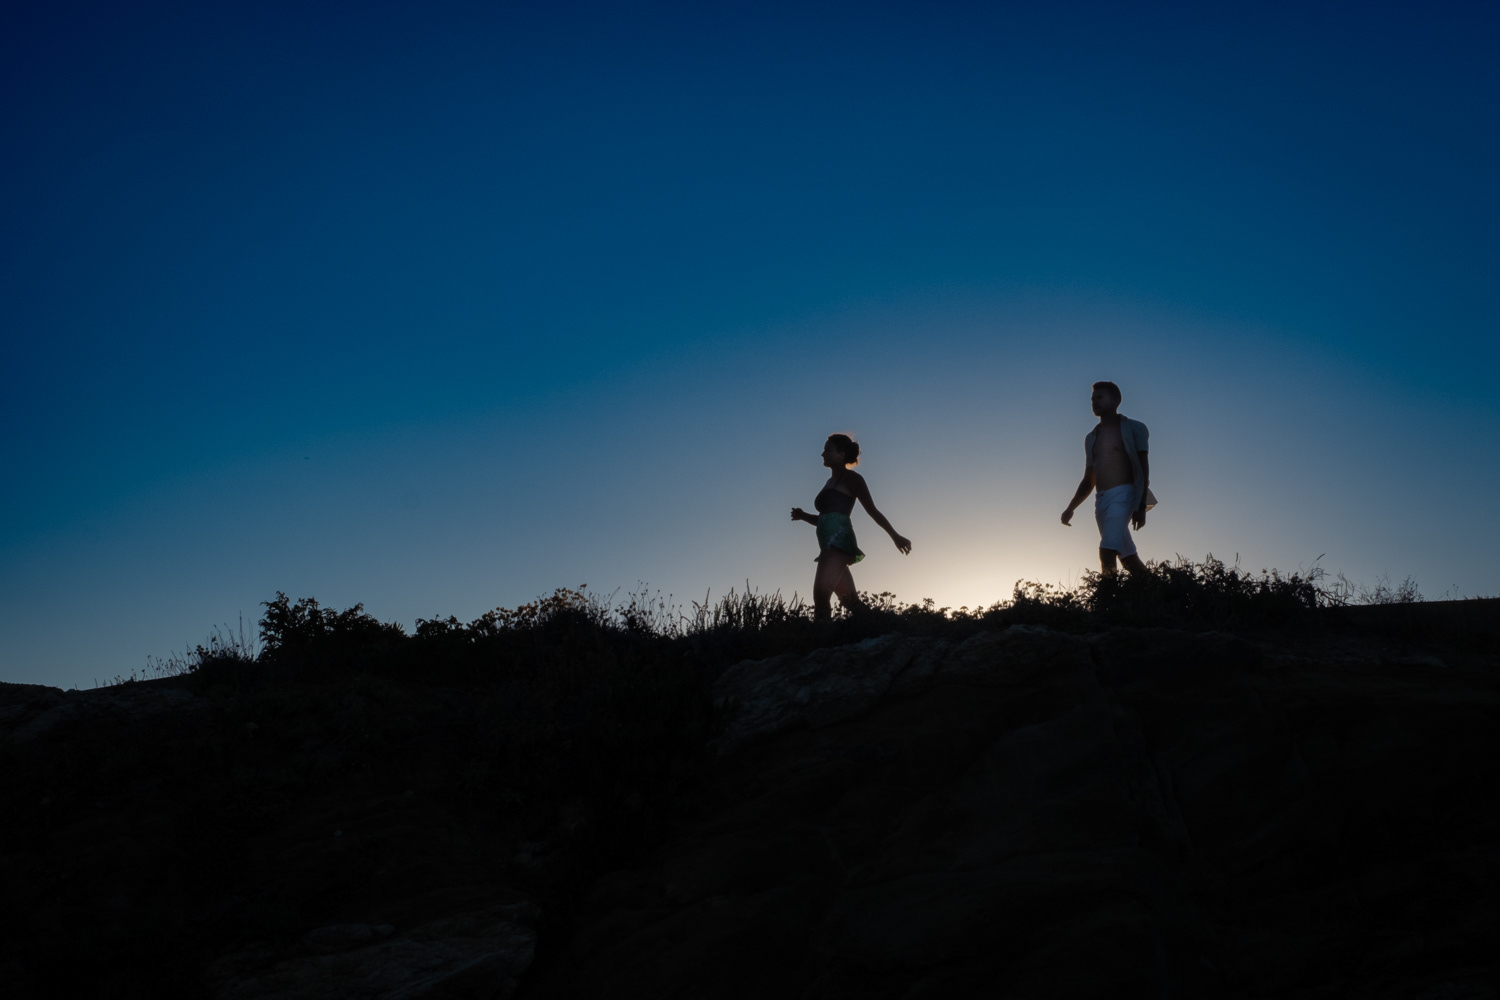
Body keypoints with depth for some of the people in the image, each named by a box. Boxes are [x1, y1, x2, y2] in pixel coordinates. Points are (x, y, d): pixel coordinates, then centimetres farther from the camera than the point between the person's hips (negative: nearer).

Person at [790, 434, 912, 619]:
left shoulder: (851, 478, 3)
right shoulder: (830, 482, 25)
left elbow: (872, 510, 0)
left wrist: (894, 536, -4)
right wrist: (803, 516, 13)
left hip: (839, 539, -9)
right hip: (829, 543, 9)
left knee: (821, 593, -23)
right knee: (850, 601, 10)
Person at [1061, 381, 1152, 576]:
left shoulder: (1133, 428, 5)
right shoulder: (1091, 438, 21)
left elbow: (1143, 468, -2)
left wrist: (1141, 506, -12)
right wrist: (1071, 508, 14)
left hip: (1123, 495, -6)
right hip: (1101, 500, 6)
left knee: (1107, 552, -21)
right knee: (1127, 556, 5)